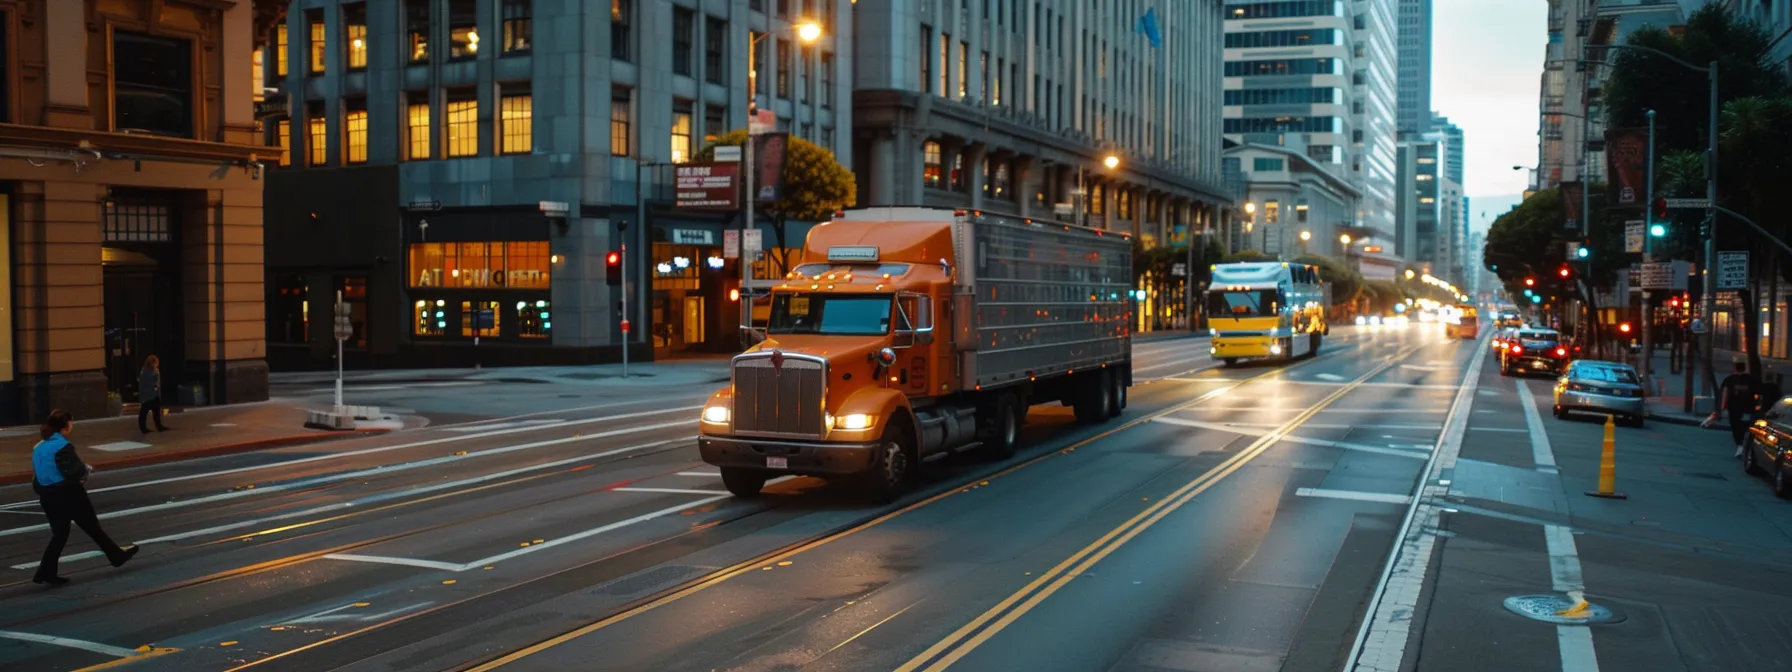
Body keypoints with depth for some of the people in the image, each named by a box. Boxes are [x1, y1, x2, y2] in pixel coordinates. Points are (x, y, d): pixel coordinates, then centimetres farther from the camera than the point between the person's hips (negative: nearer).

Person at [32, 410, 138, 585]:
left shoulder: (38, 448, 10)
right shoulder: (62, 446, -17)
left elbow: (38, 475, 12)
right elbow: (75, 471, -21)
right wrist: (87, 469, -2)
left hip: (48, 496, 7)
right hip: (68, 494, -7)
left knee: (59, 535, 12)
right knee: (92, 527, 7)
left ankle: (46, 572, 4)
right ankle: (117, 556, 21)